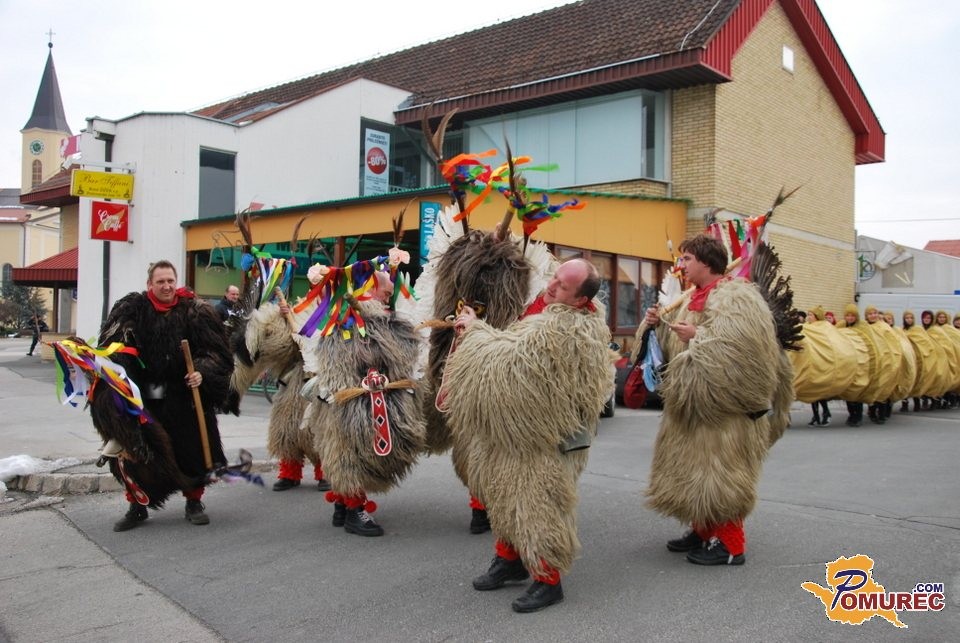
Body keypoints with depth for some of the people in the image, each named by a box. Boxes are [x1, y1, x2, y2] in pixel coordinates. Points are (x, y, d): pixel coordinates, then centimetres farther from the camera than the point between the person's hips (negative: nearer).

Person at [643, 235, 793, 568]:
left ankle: (730, 544, 3)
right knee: (695, 467, 13)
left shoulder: (735, 296, -12)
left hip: (724, 403, -10)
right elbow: (675, 346, 20)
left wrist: (698, 337, -22)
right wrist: (659, 324, 2)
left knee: (718, 471, -6)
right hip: (695, 402, 10)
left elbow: (743, 346, -26)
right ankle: (704, 530, 24)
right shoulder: (696, 298, 17)